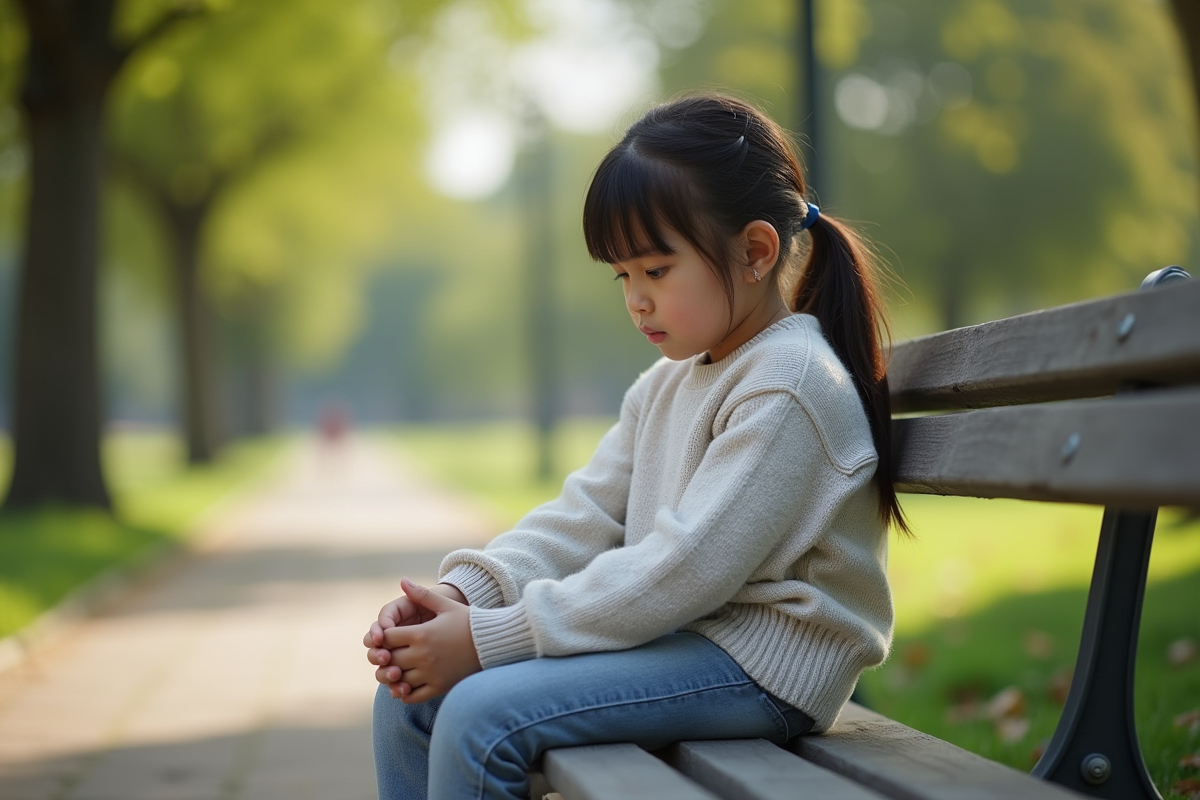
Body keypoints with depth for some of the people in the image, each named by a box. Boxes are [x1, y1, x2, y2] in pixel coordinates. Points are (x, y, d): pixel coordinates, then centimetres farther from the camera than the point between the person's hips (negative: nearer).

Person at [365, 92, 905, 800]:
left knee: (481, 714, -24)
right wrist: (464, 594, -9)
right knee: (413, 692, 2)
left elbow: (687, 569, -23)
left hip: (761, 661, -9)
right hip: (672, 632, 10)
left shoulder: (790, 385, -17)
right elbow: (587, 517, 9)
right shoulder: (670, 383, 15)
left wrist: (491, 637, -22)